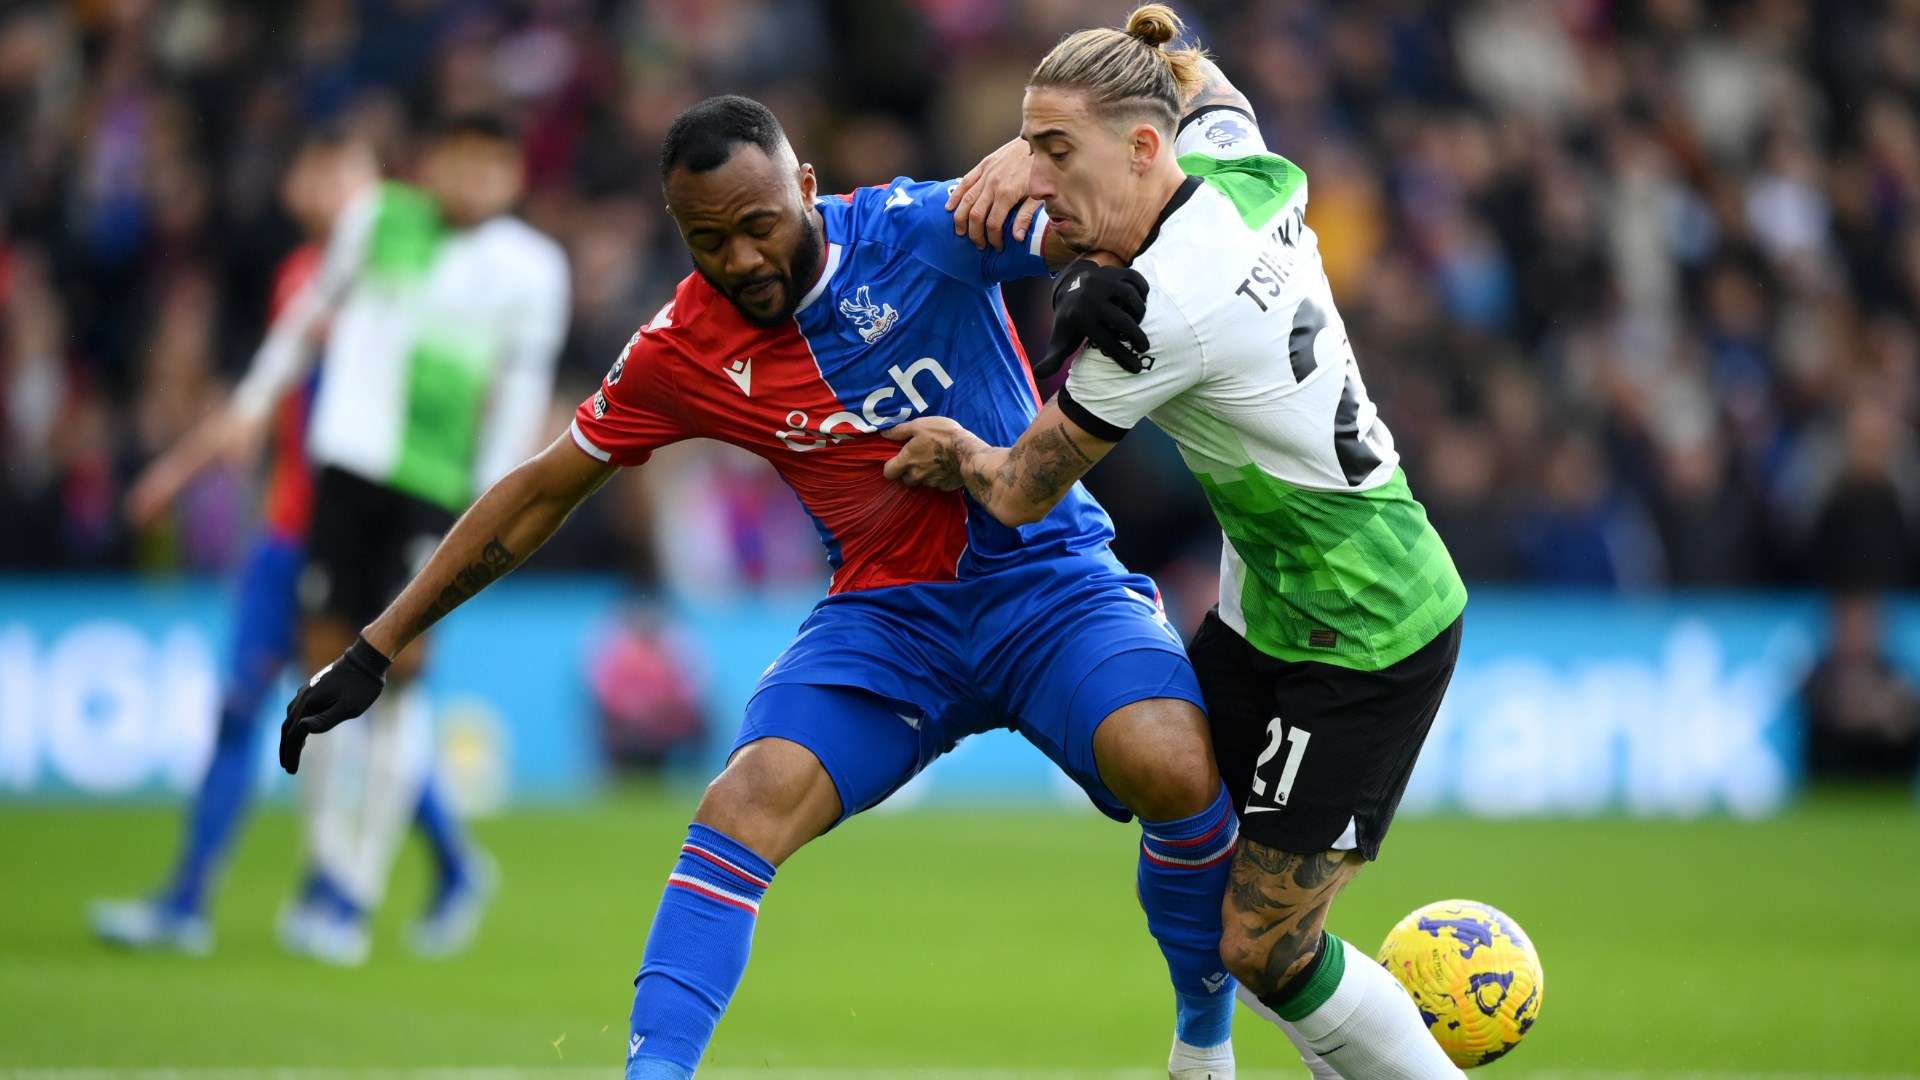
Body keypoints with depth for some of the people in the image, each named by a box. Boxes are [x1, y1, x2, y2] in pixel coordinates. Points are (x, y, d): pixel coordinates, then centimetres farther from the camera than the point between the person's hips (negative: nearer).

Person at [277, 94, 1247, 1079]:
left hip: (1051, 581, -2)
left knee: (1175, 770, -27)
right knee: (749, 800, -23)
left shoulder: (912, 231, -13)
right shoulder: (679, 352, -4)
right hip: (888, 616, 2)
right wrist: (374, 652, 8)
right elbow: (541, 492, 7)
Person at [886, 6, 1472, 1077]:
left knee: (1261, 947, -3)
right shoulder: (1237, 163, -5)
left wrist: (965, 456, 11)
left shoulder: (1156, 311, -28)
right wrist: (1017, 151, 11)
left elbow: (1023, 494, -13)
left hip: (1363, 646, -9)